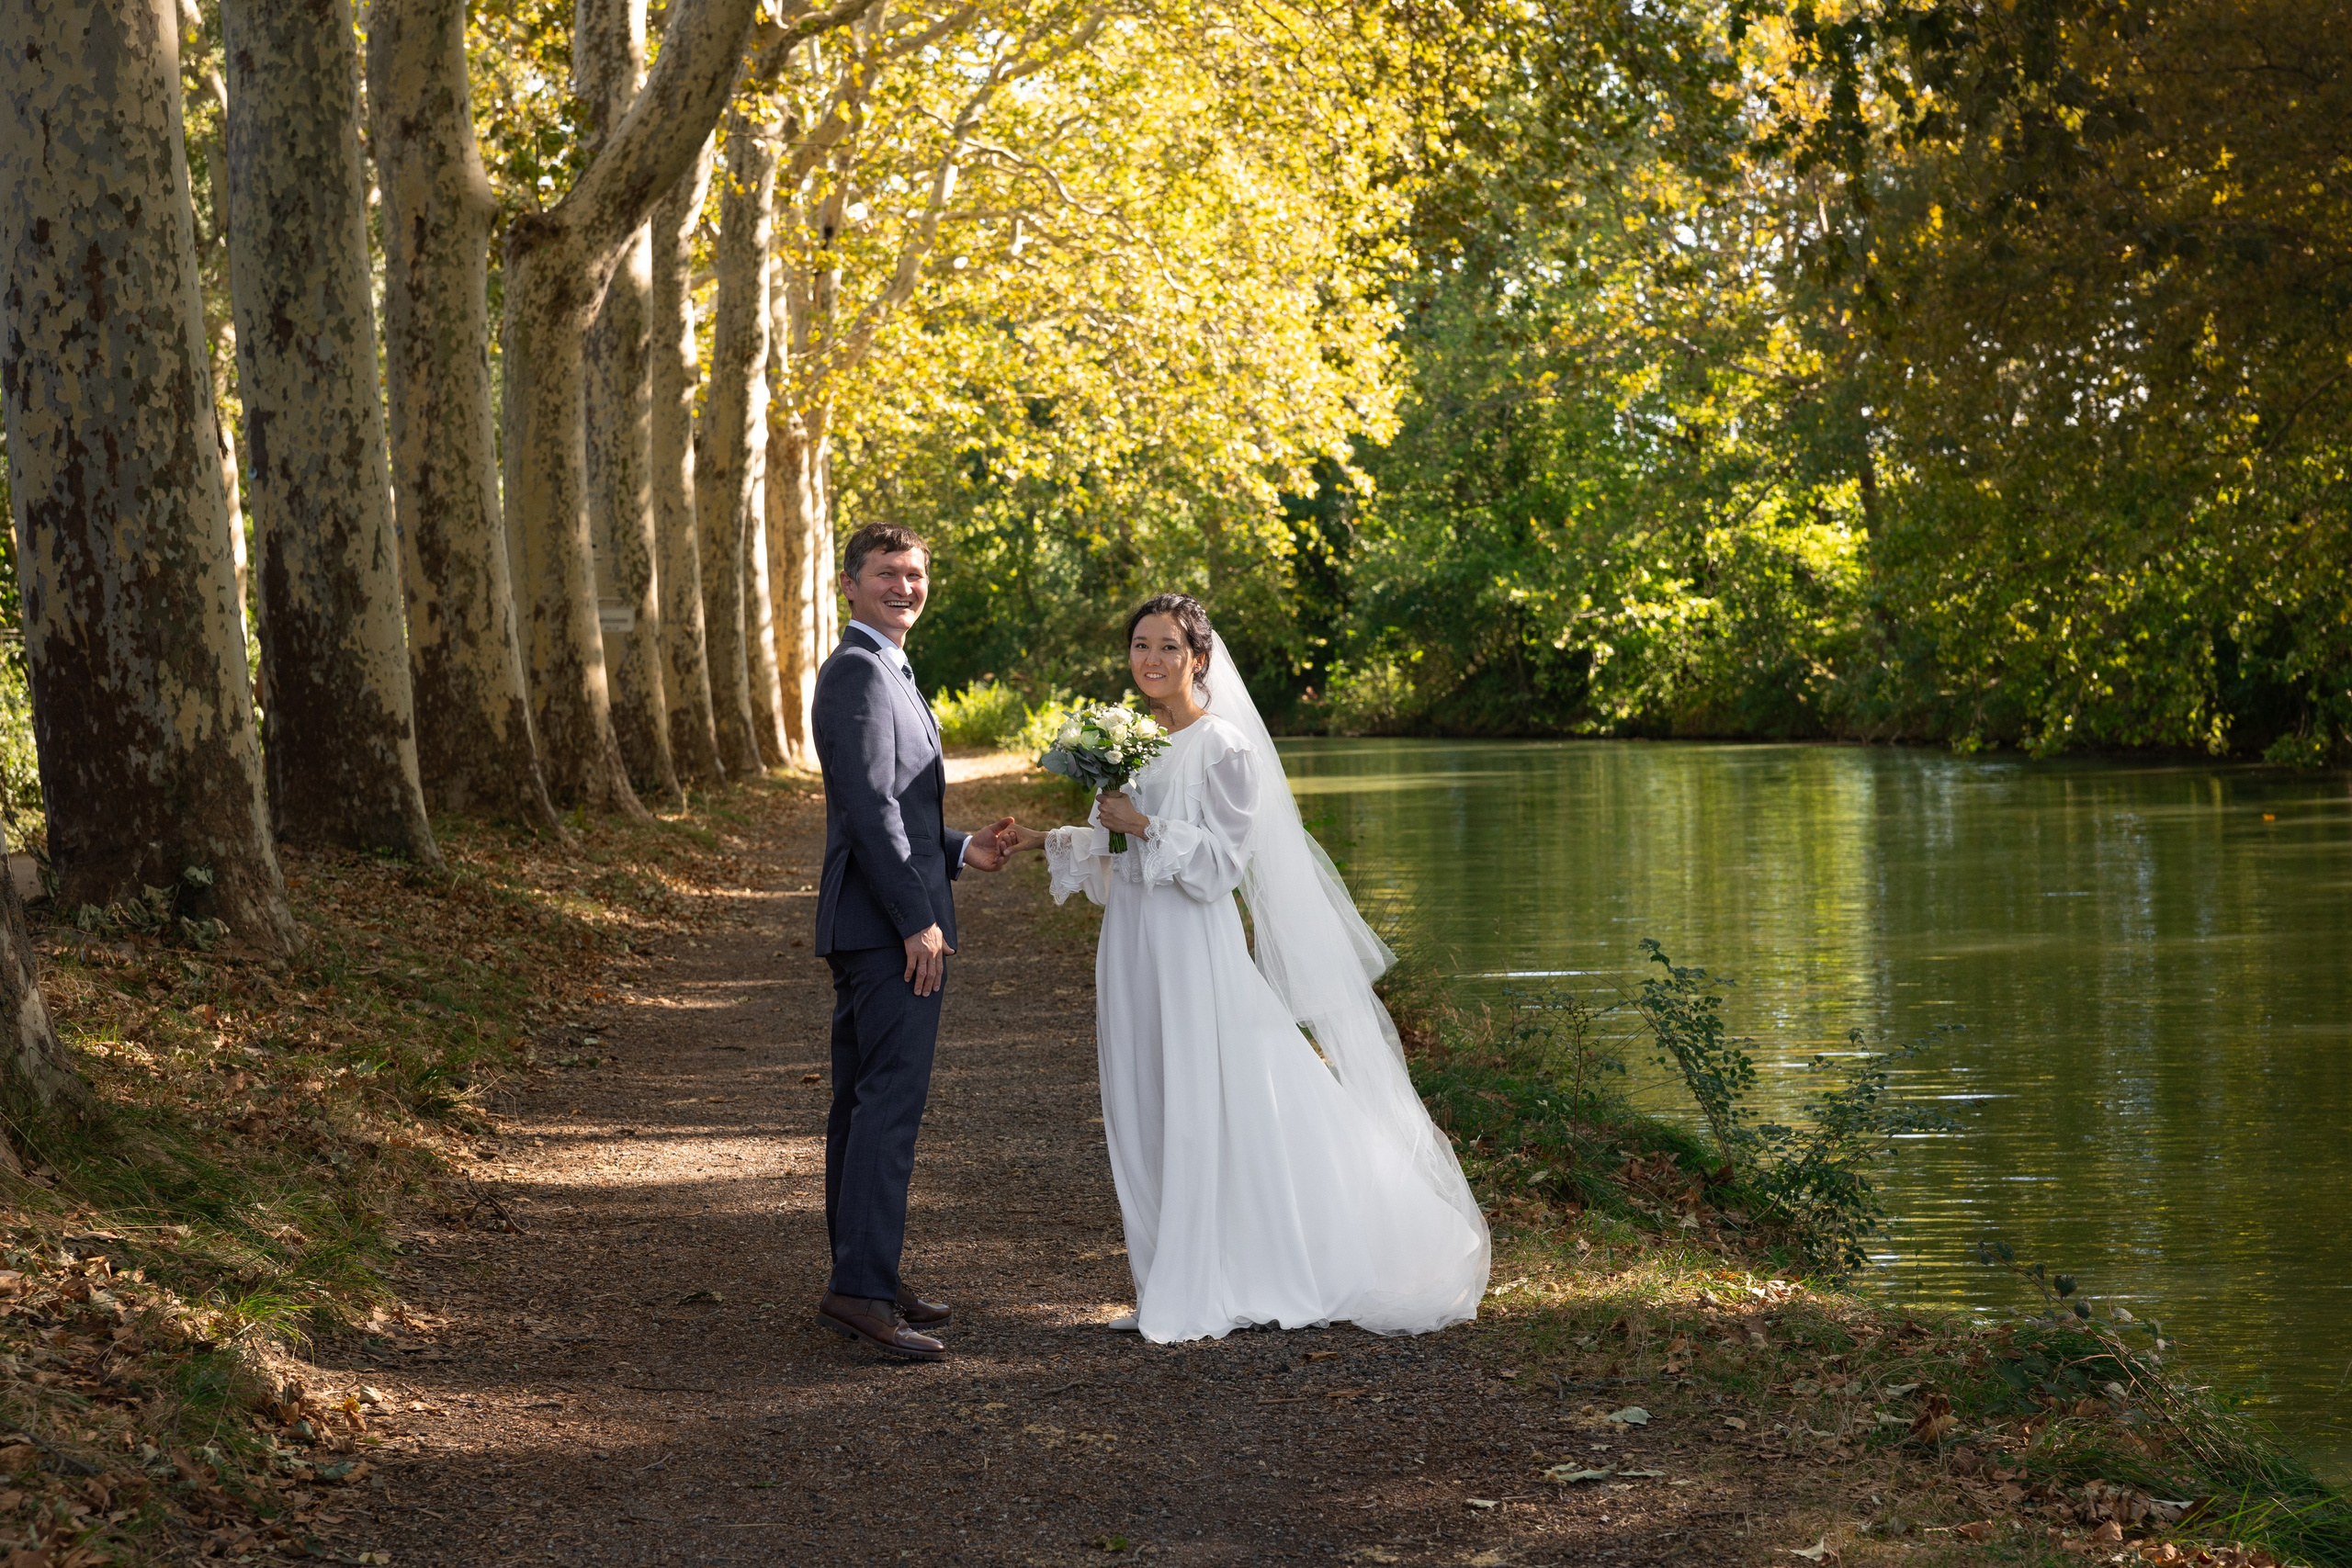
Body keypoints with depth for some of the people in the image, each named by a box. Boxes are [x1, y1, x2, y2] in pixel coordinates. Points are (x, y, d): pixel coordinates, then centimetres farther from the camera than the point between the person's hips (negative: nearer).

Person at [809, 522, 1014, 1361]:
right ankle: (862, 1288, -17)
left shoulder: (880, 671, 20)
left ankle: (862, 1277, 19)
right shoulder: (861, 671, -13)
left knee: (863, 1100, 13)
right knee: (892, 1098, -14)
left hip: (869, 926, 11)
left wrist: (960, 849, 19)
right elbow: (869, 805, -20)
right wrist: (917, 919, -21)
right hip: (888, 922, -11)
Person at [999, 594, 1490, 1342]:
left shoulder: (1224, 748, -8)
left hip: (1193, 949, -7)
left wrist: (1144, 825, -17)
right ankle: (1165, 1288, 14)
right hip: (1132, 945, 7)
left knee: (1201, 1115, -4)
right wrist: (1047, 841, 8)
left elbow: (1221, 860, -13)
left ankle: (1205, 1298, 2)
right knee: (1143, 1119, 7)